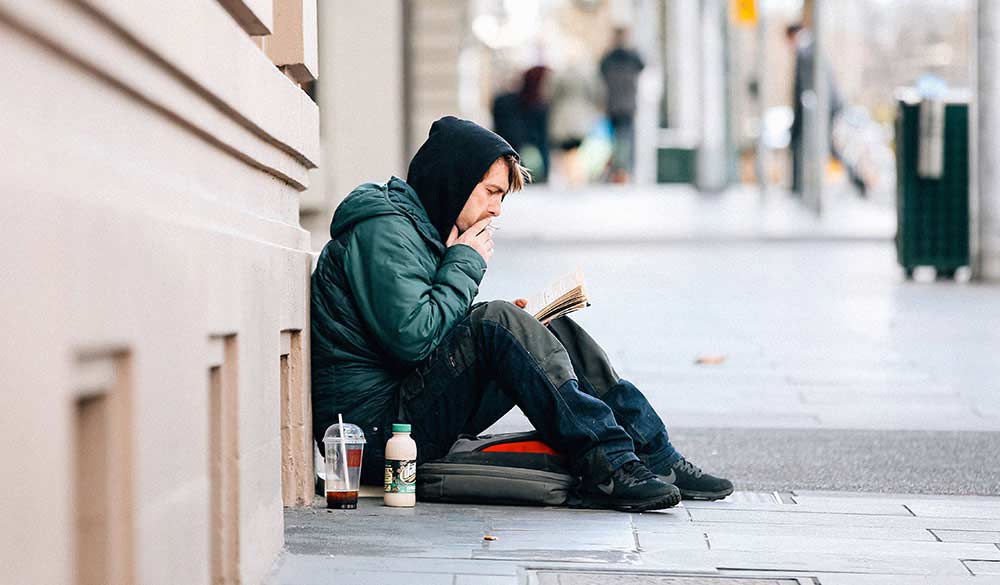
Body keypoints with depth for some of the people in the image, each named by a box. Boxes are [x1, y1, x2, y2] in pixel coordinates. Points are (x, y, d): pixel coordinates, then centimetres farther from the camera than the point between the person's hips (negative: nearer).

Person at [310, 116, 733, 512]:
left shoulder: (424, 229, 19)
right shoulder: (382, 229, -13)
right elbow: (411, 337, -24)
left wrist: (518, 325, 4)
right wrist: (465, 264, -11)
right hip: (375, 423, -10)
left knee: (558, 330, 5)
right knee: (497, 322, -26)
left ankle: (656, 458, -1)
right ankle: (606, 466, -29)